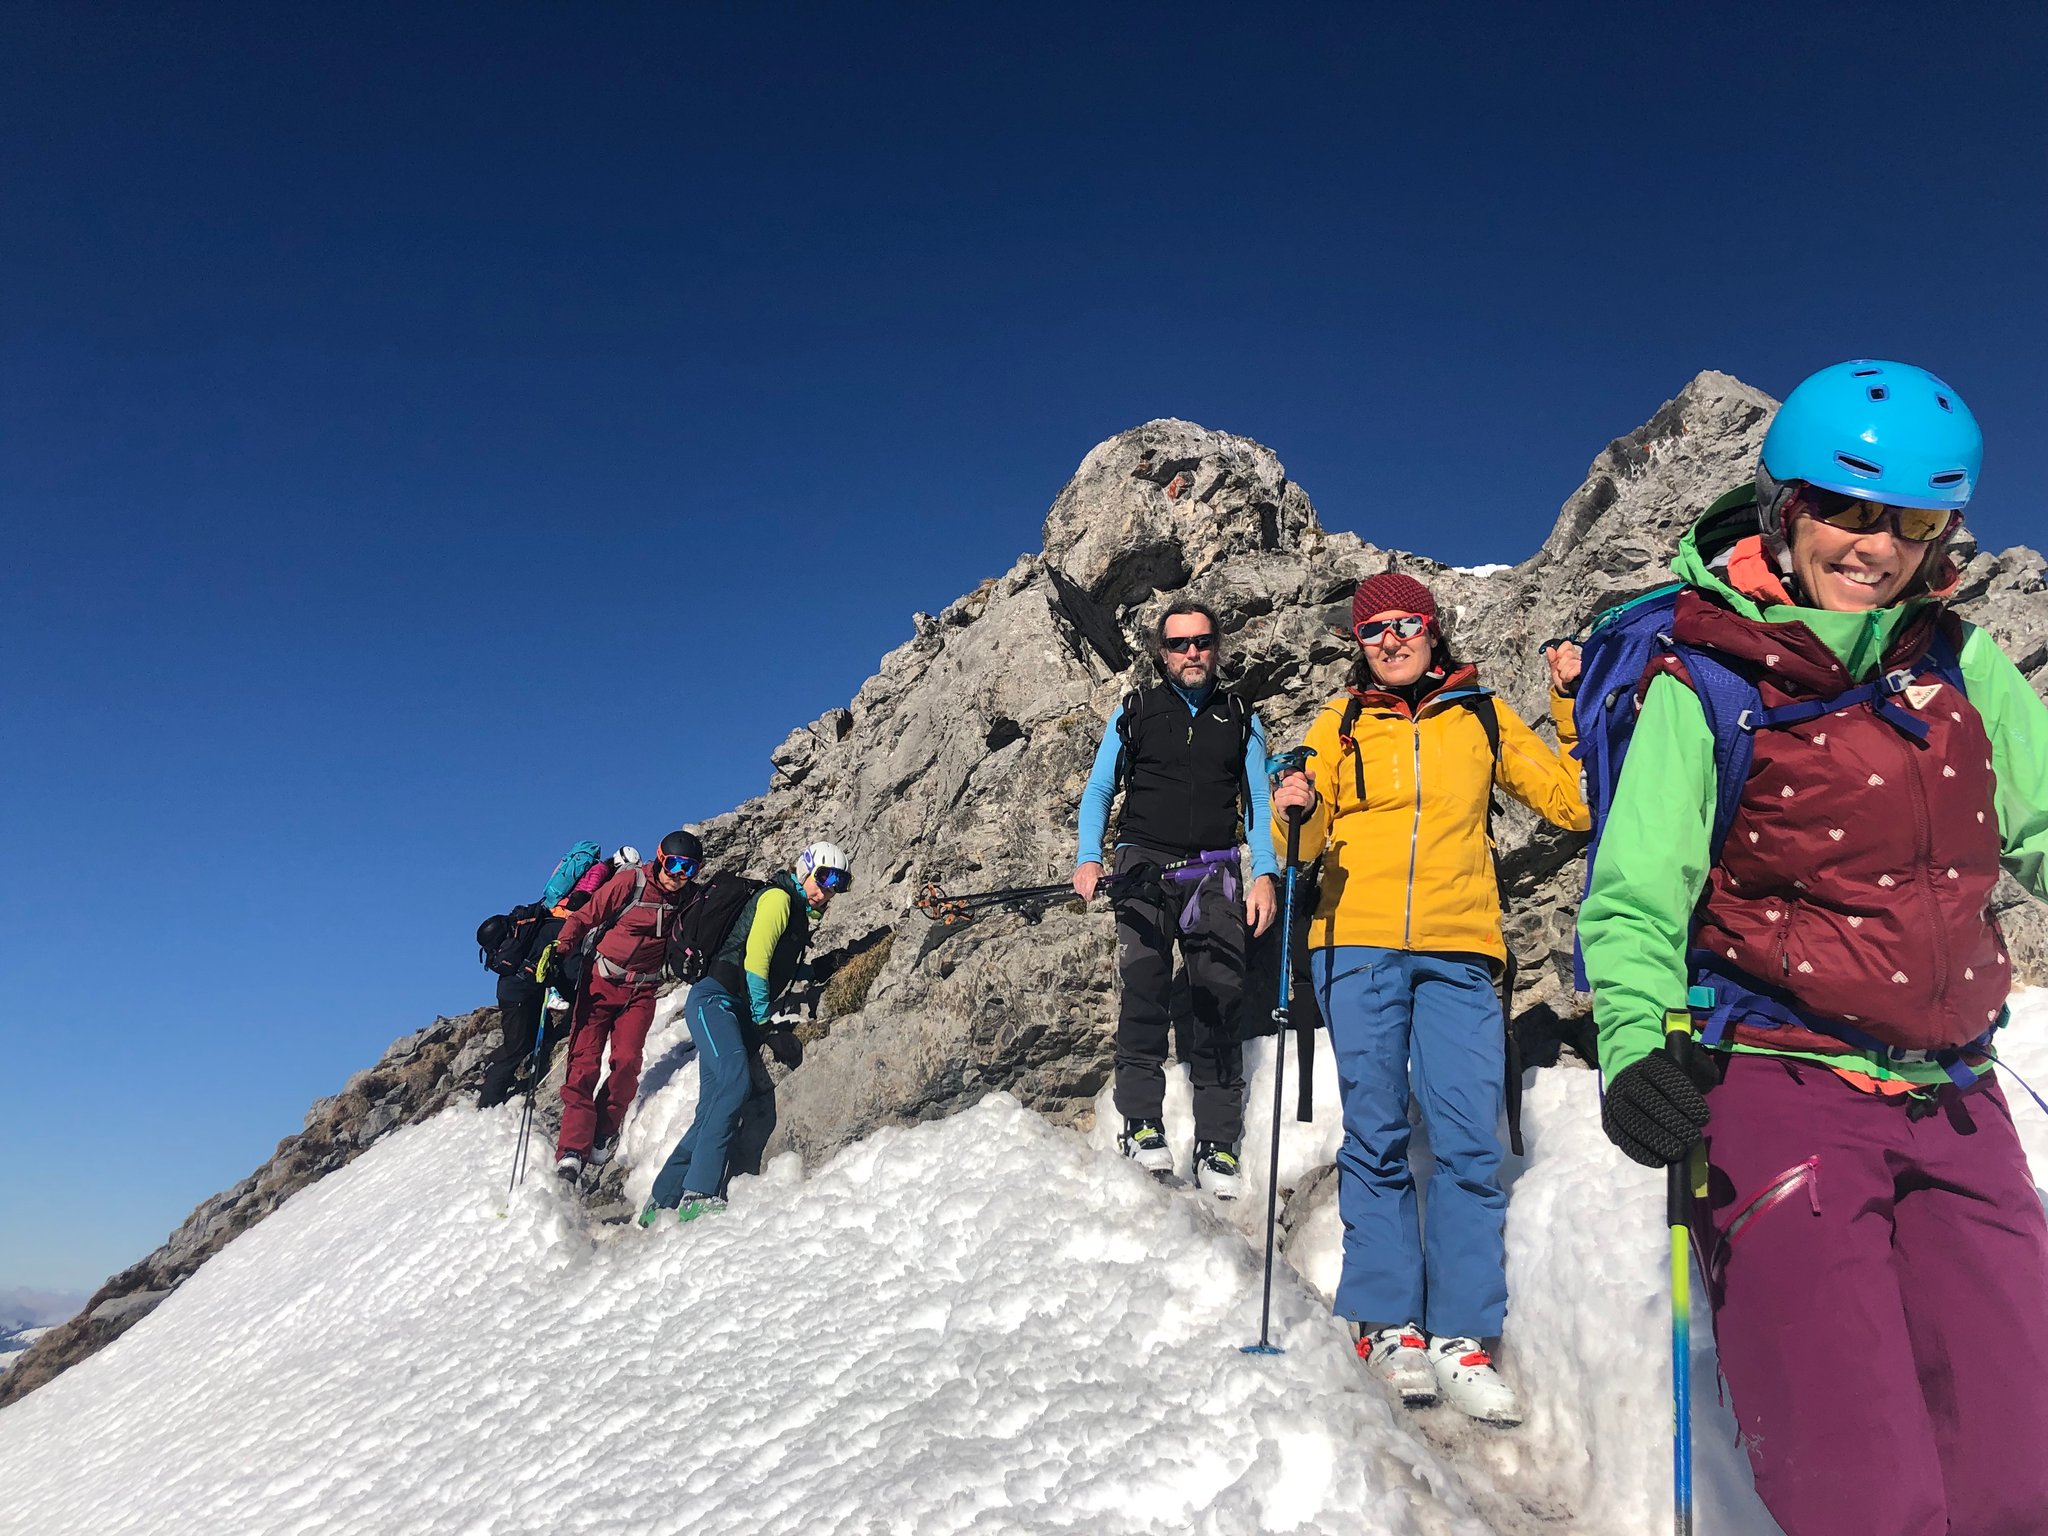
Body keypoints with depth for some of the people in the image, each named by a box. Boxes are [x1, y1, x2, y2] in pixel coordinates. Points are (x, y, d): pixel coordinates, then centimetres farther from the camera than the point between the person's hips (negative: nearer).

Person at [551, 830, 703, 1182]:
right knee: (584, 1062, -9)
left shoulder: (688, 900, 0)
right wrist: (560, 949, -20)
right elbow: (584, 917, -7)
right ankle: (571, 1151, -10)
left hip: (641, 992, 2)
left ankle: (602, 1137, 4)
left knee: (627, 1061, -14)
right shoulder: (631, 882, -11)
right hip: (601, 982, -2)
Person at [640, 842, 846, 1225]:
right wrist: (767, 1026, -15)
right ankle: (700, 1194, -30)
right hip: (715, 1000, -9)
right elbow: (754, 960, -14)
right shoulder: (778, 897, -5)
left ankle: (662, 1202, 4)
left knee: (714, 1109, 1)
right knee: (735, 1085, -26)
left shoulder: (799, 916, 22)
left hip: (738, 1014, 9)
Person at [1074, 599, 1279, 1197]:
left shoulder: (1241, 719, 15)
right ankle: (1141, 1125, -14)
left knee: (1218, 998, -6)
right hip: (1144, 864, -1)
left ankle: (1217, 1146, -2)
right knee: (1144, 986, -18)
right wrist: (1088, 858, -3)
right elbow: (1098, 789, 13)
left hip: (1215, 873, 1)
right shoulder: (1134, 712, 13)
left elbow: (1258, 804, 12)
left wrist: (1265, 873, -3)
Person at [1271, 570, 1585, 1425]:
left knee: (1469, 1140, -6)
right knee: (1375, 1136, 0)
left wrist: (1576, 710, 3)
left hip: (1458, 952, 0)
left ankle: (1460, 1338, 1)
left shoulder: (1481, 715, 12)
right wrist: (1298, 817, -13)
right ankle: (1388, 1324, 9)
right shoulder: (1341, 724, 12)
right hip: (1359, 946, 0)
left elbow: (1574, 804, 11)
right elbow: (1305, 844, 9)